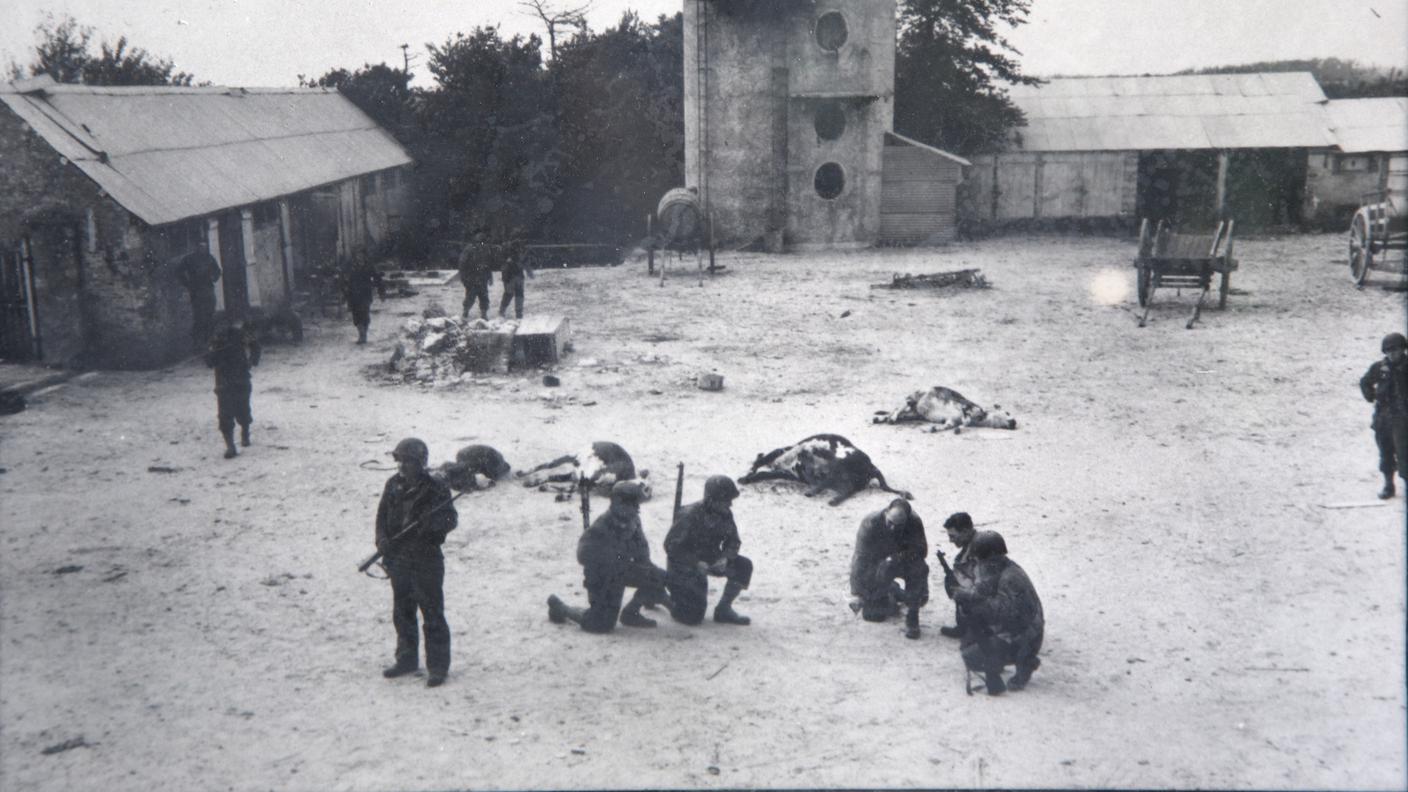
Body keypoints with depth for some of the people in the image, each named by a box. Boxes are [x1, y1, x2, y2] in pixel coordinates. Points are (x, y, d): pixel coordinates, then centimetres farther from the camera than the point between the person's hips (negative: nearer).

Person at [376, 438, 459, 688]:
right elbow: (382, 515, 12)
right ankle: (407, 659, 30)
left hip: (426, 558, -6)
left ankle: (438, 666, 3)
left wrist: (433, 524, -31)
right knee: (402, 612, 16)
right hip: (398, 559, 6)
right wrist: (382, 540, -5)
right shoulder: (393, 485, 6)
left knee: (432, 613, -3)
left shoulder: (435, 489, -11)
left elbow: (451, 519, -11)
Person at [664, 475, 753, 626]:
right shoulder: (690, 516, -27)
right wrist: (696, 563, -30)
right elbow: (671, 545, -25)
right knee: (693, 617, -10)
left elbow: (733, 541, 1)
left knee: (744, 566, -12)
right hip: (684, 566, -6)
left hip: (709, 561, 7)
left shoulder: (725, 514, -7)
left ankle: (724, 609, 3)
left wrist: (725, 557, -20)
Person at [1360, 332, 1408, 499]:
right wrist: (1371, 397, 11)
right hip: (1382, 416, 4)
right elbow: (1364, 382, 21)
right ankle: (1388, 485, 22)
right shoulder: (1379, 367, 4)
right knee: (1385, 453, 12)